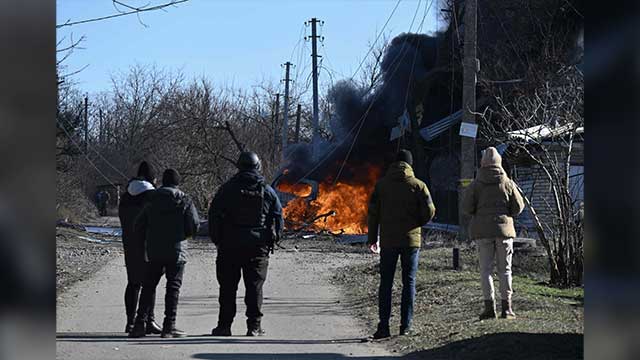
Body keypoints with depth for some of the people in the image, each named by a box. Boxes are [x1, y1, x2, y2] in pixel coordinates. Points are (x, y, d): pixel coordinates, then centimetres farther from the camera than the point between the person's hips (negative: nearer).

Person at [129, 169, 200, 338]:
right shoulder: (184, 201, -3)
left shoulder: (152, 200, 7)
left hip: (154, 252, 3)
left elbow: (138, 226, 8)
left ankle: (140, 324, 4)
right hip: (176, 251, -3)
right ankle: (169, 325, -5)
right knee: (173, 286, 1)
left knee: (148, 286, 10)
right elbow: (194, 227, -7)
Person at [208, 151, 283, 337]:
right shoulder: (267, 191, 5)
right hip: (258, 247, 1)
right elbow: (278, 217, 6)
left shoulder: (227, 189, 1)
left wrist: (217, 240, 8)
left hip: (230, 246, -1)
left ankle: (224, 325, 4)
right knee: (255, 287, 3)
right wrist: (272, 241, 14)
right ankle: (254, 326, 0)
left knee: (228, 287, 4)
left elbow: (214, 216, 0)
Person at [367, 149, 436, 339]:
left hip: (388, 240, 1)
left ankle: (384, 326, -2)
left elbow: (373, 212, 1)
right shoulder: (418, 185, -2)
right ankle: (405, 325, 1)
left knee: (386, 283, 4)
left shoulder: (381, 184, 2)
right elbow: (429, 211, -6)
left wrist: (372, 238, 7)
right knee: (409, 282, 5)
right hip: (411, 239, -1)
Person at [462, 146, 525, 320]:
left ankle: (489, 306, -5)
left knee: (486, 268, 3)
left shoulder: (476, 184, -1)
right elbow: (518, 207, 1)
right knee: (505, 269, 6)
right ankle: (506, 307, 1)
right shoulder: (507, 183, 0)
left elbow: (466, 207, -4)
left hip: (483, 230, 0)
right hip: (504, 228, 0)